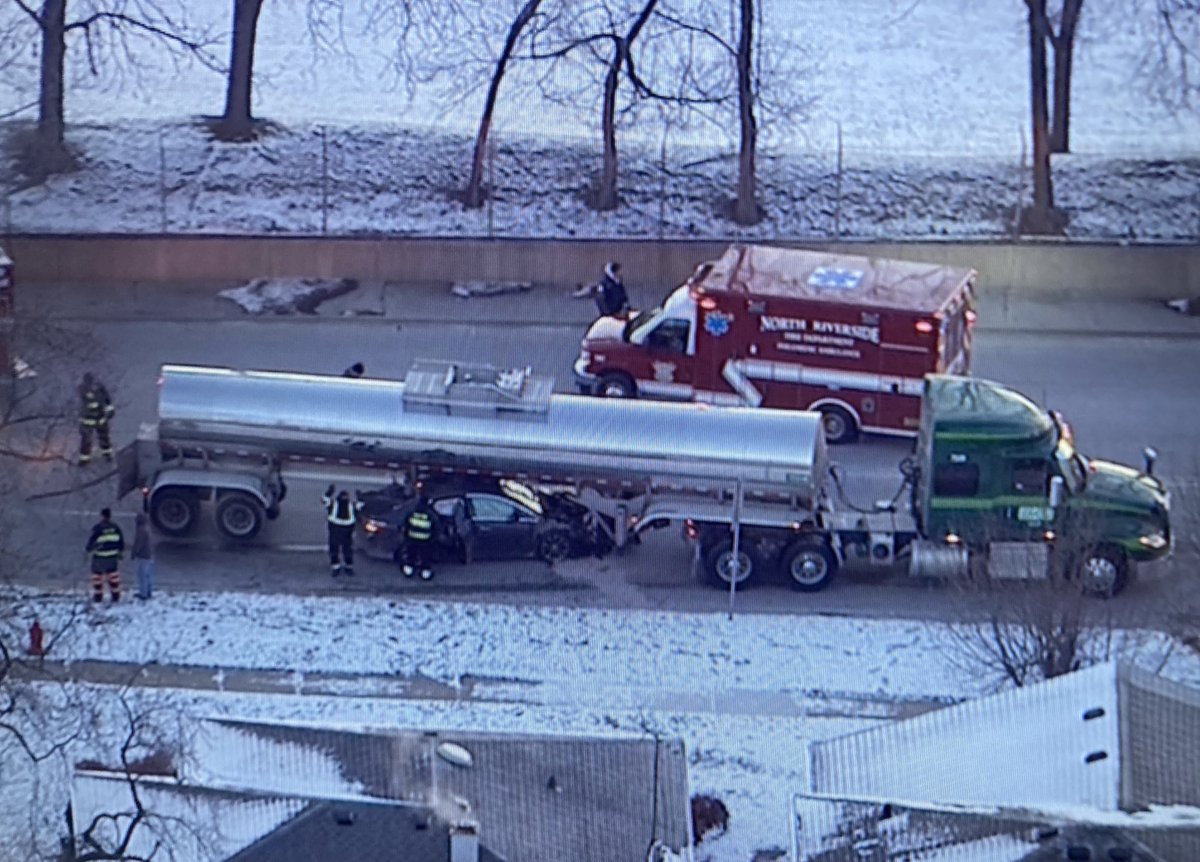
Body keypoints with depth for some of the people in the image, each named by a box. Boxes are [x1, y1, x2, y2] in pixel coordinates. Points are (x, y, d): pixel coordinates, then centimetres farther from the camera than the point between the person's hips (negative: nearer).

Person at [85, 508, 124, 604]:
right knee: (113, 577, 14)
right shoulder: (115, 528, -1)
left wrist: (87, 550, 5)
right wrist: (120, 551, 21)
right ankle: (115, 597, 16)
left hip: (99, 557, -4)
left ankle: (98, 597, 13)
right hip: (112, 556, 4)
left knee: (97, 575, 9)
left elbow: (92, 541, -13)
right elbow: (121, 541, 5)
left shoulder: (98, 528, -16)